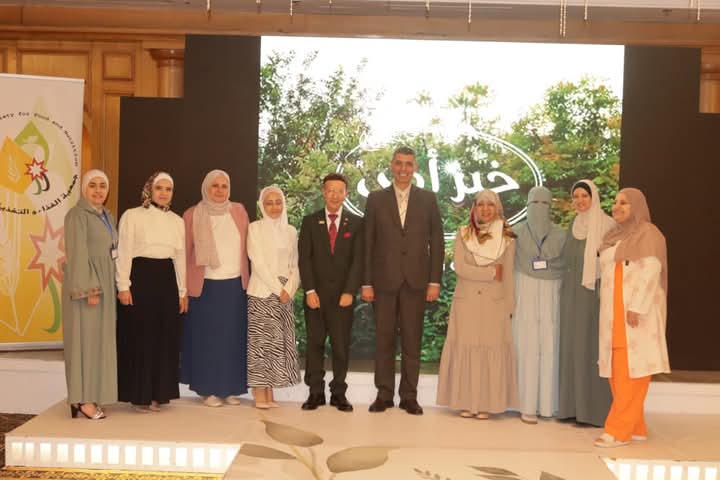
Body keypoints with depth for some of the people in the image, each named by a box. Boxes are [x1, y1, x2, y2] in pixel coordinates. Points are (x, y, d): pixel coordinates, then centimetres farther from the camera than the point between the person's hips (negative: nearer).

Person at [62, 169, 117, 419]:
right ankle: (83, 399, -3)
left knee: (99, 339, 7)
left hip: (104, 283, 8)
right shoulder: (77, 215, -9)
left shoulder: (107, 216, 15)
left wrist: (114, 286, 10)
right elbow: (77, 254, -16)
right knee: (85, 338, -6)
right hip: (84, 283, -8)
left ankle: (88, 396, 12)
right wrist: (89, 289, -22)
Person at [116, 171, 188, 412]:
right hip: (140, 276, -4)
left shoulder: (177, 221, 14)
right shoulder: (132, 216, 0)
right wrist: (123, 286, -12)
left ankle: (157, 393, 17)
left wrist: (182, 291, 12)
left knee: (165, 337, 6)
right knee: (139, 336, -1)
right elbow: (124, 252, -4)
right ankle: (139, 395, 8)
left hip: (167, 279, 5)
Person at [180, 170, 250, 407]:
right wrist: (183, 287, -4)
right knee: (207, 339, 2)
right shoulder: (192, 215, 0)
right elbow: (185, 252, 0)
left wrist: (247, 279, 4)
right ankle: (207, 389, 11)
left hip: (236, 285, 2)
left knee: (233, 339, 5)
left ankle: (230, 388, 14)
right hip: (205, 286, -2)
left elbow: (246, 247, 10)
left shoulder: (239, 211, 7)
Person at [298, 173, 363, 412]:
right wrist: (309, 290, -8)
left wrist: (350, 291, -11)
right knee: (314, 344, 3)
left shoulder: (356, 223, 6)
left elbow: (357, 259, -1)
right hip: (316, 294, 1)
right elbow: (304, 258, 2)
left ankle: (339, 393, 10)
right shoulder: (310, 221, 7)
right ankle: (316, 392, 10)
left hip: (343, 294, 0)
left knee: (341, 345, 2)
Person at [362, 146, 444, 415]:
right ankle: (384, 394, 14)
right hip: (384, 280, 0)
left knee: (412, 340, 4)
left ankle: (409, 396, 13)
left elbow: (437, 242, 5)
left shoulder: (428, 199, 7)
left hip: (416, 280, 0)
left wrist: (435, 281, -2)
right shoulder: (376, 199, 6)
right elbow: (367, 243, 3)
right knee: (384, 339, 5)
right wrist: (366, 282, -2)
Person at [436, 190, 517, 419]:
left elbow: (508, 276, 5)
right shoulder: (463, 234, 4)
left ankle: (486, 403, 7)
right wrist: (491, 273, -10)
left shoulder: (507, 238, 4)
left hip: (494, 303, 0)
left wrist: (509, 308, 2)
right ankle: (465, 402, 9)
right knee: (465, 350, 1)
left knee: (492, 350, 0)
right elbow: (459, 268, -6)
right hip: (466, 302, 0)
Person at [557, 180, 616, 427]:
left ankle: (595, 408, 5)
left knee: (592, 347, -3)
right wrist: (565, 291, 12)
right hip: (571, 294, 7)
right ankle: (572, 404, 15)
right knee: (571, 347, 8)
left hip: (594, 293, -6)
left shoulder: (606, 225, -8)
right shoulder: (573, 225, 13)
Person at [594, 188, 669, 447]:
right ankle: (635, 427, 13)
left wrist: (637, 307, -23)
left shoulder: (648, 234, -6)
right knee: (618, 371, 6)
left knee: (631, 370, -8)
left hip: (637, 310, -8)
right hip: (614, 312, 8)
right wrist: (609, 312, 11)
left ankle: (619, 430, -8)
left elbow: (650, 272, -15)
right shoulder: (614, 236, 17)